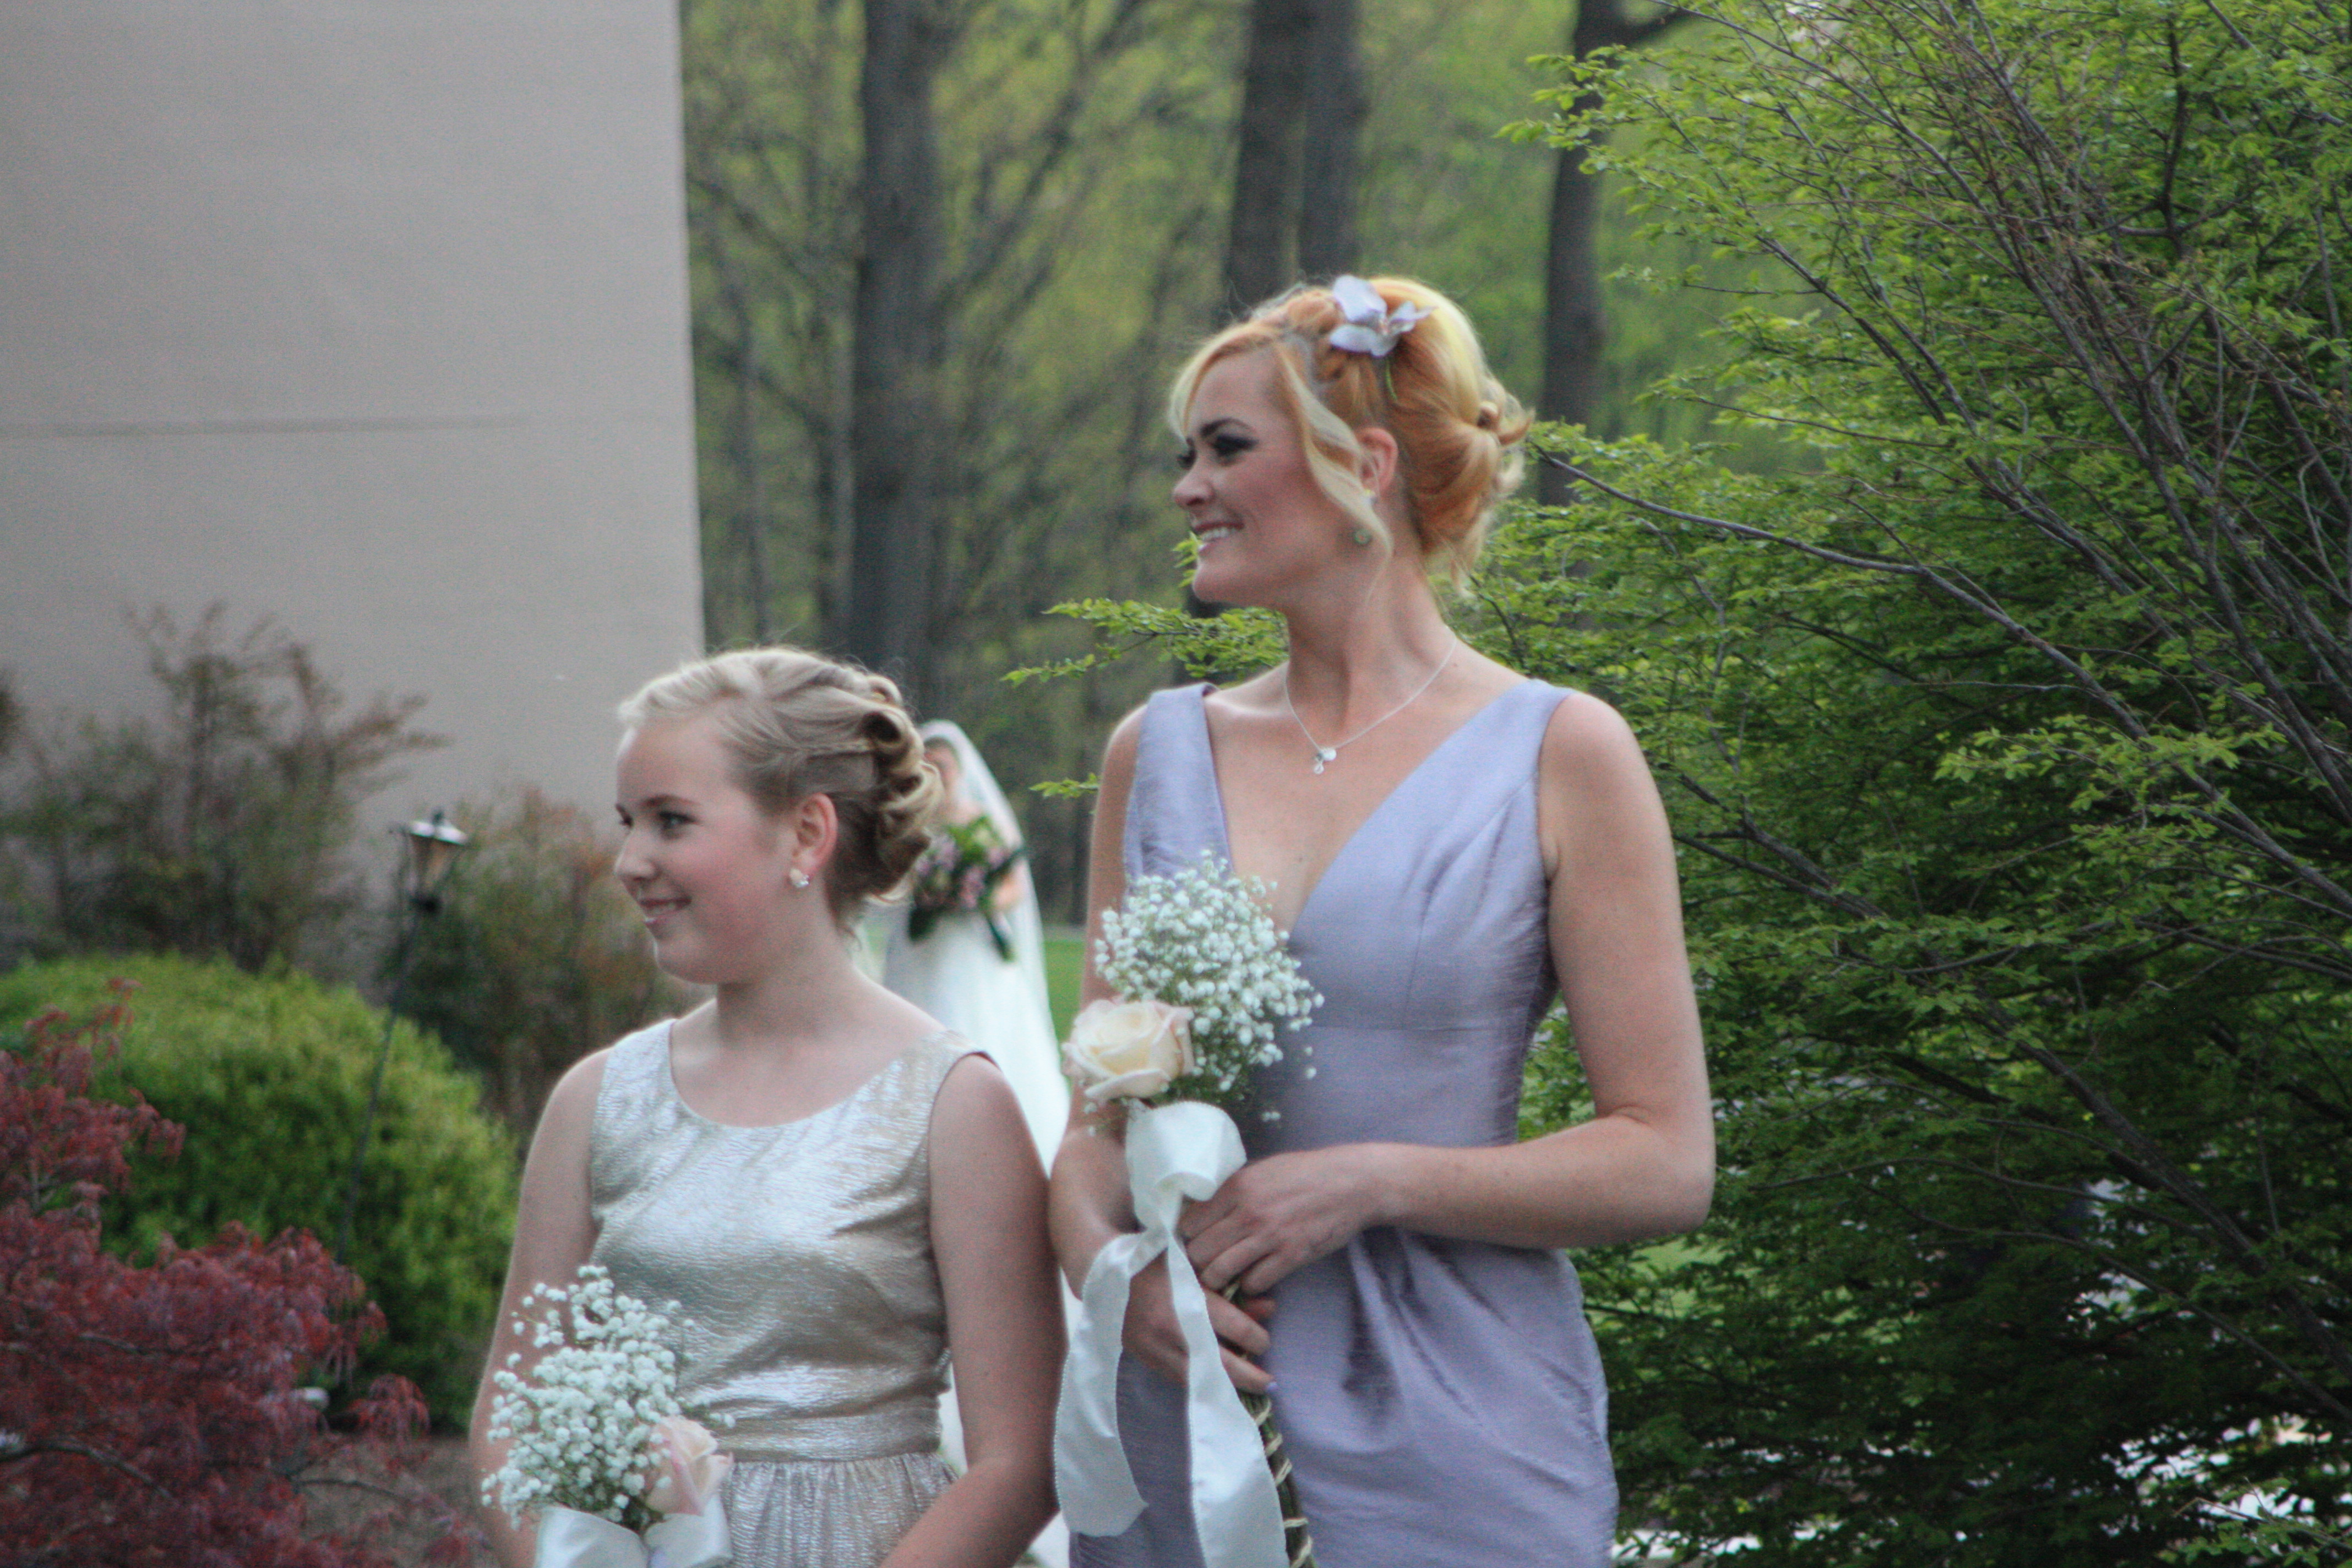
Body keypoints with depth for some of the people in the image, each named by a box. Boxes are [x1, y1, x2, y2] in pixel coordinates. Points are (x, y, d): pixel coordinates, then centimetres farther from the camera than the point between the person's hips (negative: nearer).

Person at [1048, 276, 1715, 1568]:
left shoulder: (1561, 758, -2)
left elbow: (1665, 1163, -5)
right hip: (1180, 1438, 4)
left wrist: (1374, 1182, -14)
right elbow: (1098, 1117, 13)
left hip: (1452, 1432, -4)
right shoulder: (1158, 753, 10)